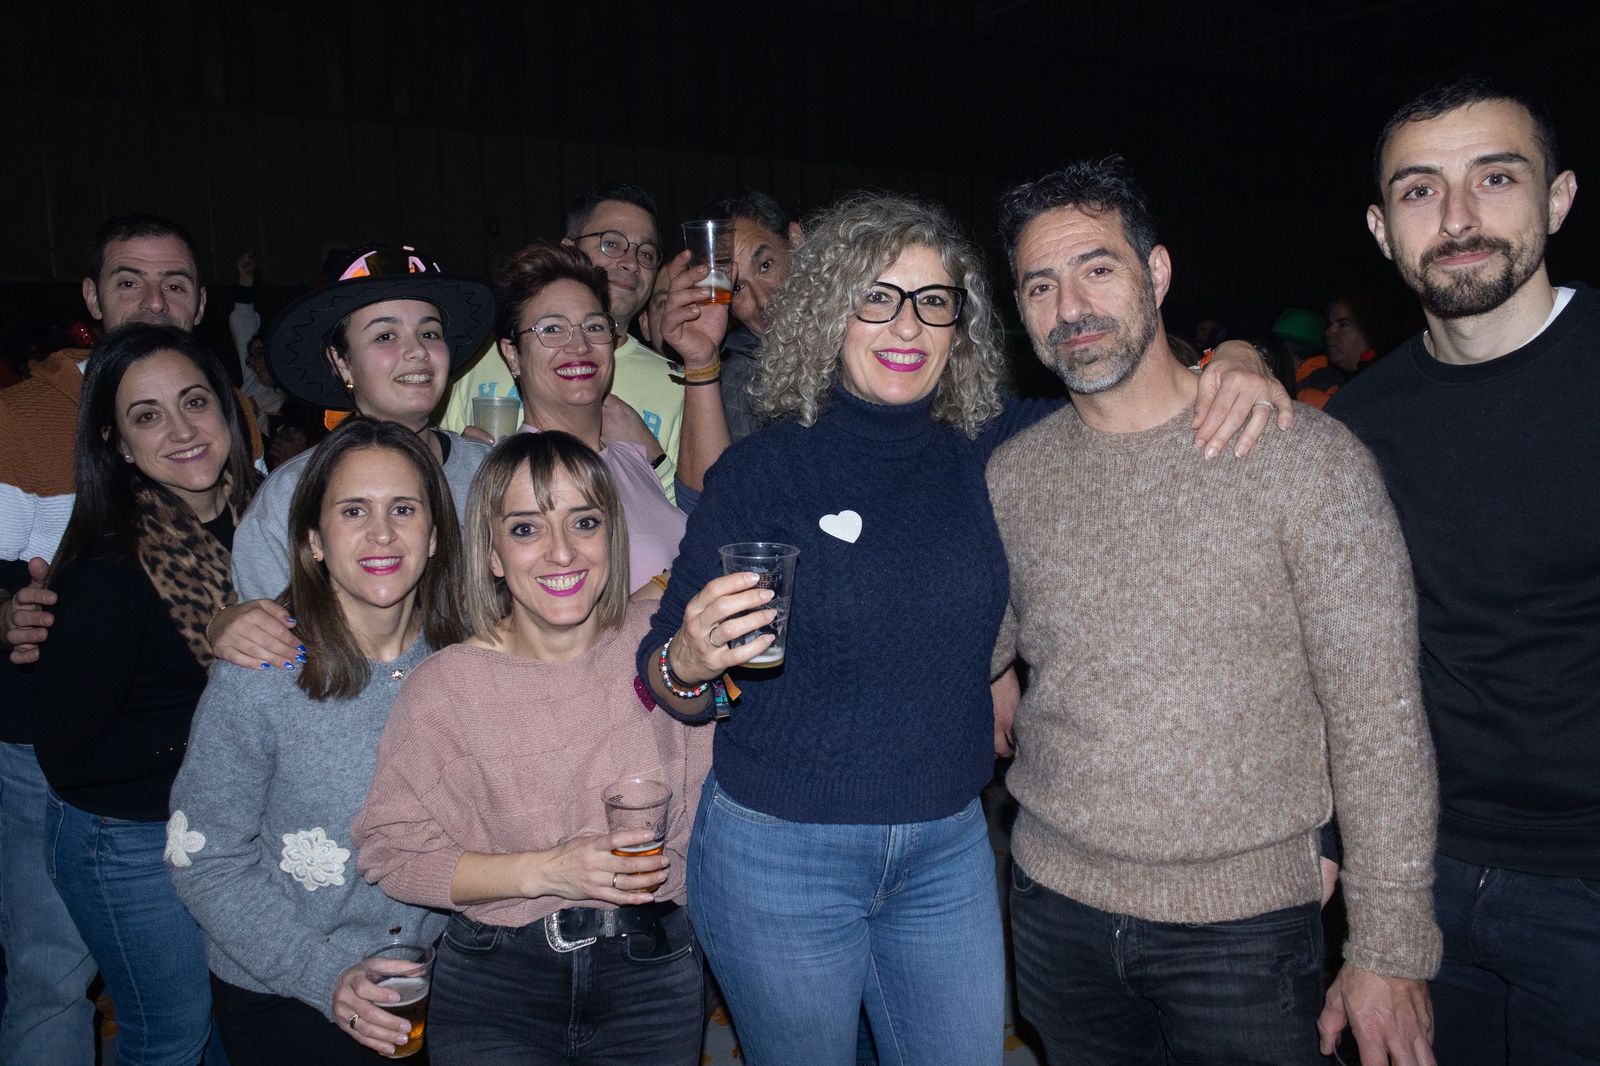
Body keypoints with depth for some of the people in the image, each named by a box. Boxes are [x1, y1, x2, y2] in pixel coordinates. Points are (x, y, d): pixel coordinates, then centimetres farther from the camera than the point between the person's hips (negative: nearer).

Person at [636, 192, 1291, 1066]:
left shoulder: (992, 452, -2)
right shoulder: (764, 468, -11)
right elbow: (669, 688, -8)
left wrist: (1235, 365, -9)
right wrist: (691, 661, -30)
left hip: (949, 847, 3)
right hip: (780, 853, -3)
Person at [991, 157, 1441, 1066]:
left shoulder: (1307, 458, -11)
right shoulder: (1013, 475, 1)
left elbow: (1379, 722, -9)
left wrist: (1390, 952, -9)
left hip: (1246, 919, -3)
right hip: (1058, 903, 4)